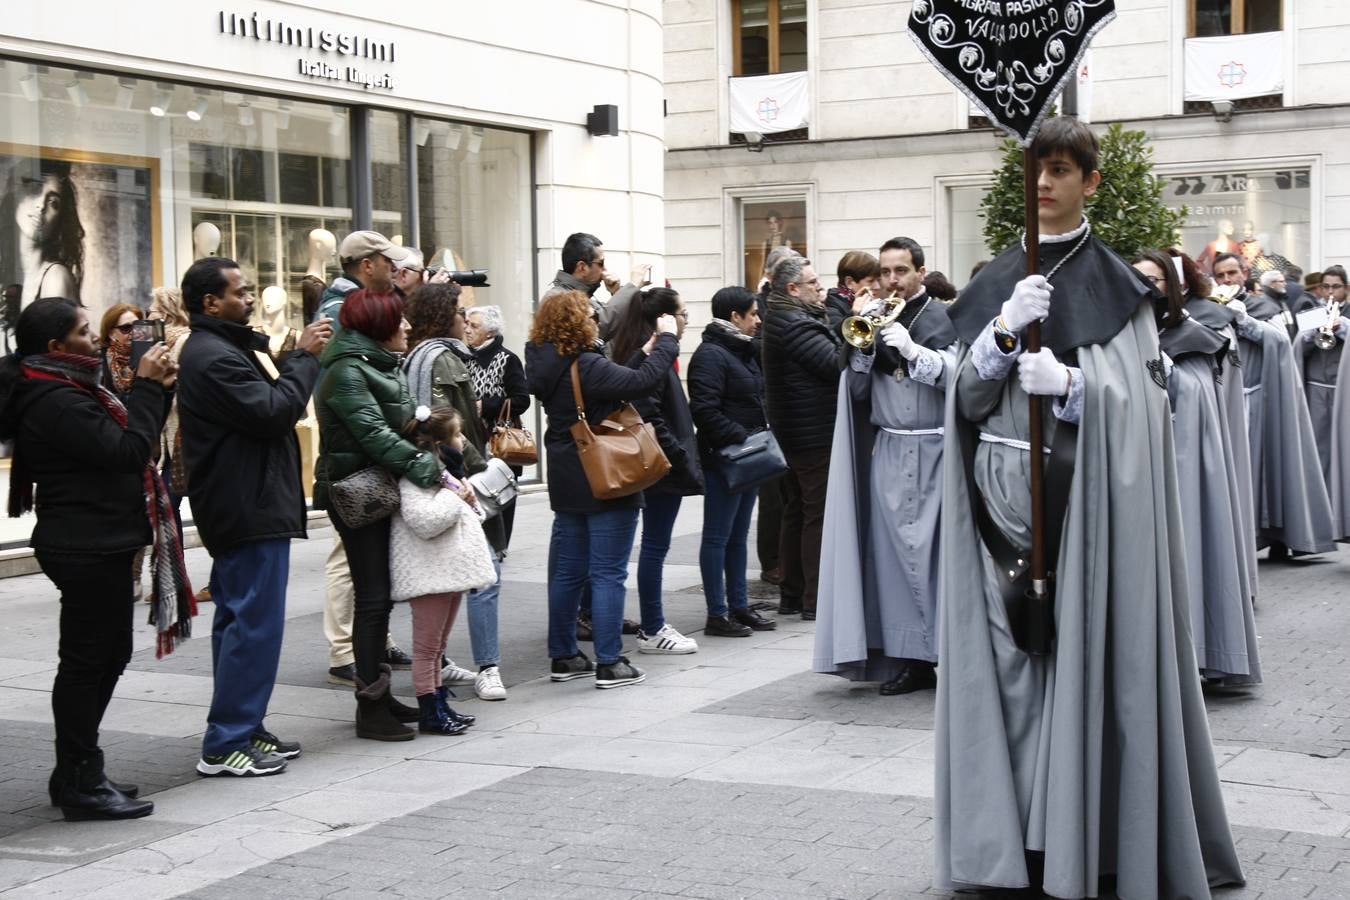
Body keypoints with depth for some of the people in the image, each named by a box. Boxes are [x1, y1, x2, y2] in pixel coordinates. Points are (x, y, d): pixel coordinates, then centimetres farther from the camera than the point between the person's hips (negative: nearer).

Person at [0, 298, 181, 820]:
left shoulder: (64, 391, 16)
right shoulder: (55, 401, -18)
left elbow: (124, 441, 17)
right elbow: (128, 450, -23)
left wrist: (157, 388, 6)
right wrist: (147, 385, -15)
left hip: (97, 546, 11)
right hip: (87, 549, -11)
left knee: (107, 655, 15)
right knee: (87, 661, -5)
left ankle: (76, 775, 23)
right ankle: (80, 785, 2)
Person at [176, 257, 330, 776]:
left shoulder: (216, 349, 17)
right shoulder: (215, 357, -17)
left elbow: (264, 404, 18)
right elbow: (274, 412, -22)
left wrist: (297, 356, 6)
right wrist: (304, 357, -13)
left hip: (238, 507, 12)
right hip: (250, 509, -12)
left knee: (238, 621, 15)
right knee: (254, 625, -9)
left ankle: (241, 731, 23)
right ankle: (225, 745, -5)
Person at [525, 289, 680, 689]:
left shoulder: (547, 367, 6)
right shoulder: (585, 367, -21)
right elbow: (642, 382, -24)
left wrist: (645, 354, 14)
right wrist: (666, 340, -12)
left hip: (568, 483, 9)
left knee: (567, 571, 14)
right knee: (608, 573, -3)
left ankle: (563, 656, 21)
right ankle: (609, 664, 0)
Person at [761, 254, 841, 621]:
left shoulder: (781, 320, 15)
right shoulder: (797, 325, -19)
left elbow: (828, 357, 15)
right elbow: (836, 365, -24)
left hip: (792, 435, 11)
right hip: (815, 436, -11)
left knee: (796, 514, 14)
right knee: (819, 515, -5)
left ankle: (791, 595, 21)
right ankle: (815, 600, -3)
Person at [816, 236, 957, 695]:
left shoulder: (945, 318, 2)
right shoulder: (874, 319, 12)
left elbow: (958, 376, -10)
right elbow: (857, 390, 8)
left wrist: (912, 349, -20)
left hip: (936, 450, -3)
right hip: (887, 451, 4)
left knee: (939, 550, -6)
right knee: (893, 552, 0)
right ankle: (908, 657, 5)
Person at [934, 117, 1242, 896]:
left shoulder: (1117, 285, 2)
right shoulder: (996, 283, 12)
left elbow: (1141, 400, -3)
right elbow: (969, 399, 4)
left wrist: (1072, 383, -21)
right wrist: (1006, 329, -13)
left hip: (1084, 495, -3)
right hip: (1002, 493, 3)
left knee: (1083, 653, -6)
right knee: (1010, 657, 2)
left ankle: (1086, 831, 4)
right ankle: (1013, 833, 10)